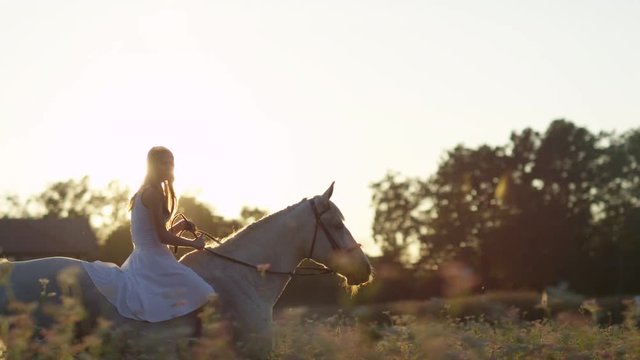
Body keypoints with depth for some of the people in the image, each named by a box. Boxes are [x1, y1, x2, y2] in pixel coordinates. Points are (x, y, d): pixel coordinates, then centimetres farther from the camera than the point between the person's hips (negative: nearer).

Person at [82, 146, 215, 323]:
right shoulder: (153, 193, -15)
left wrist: (180, 226, 6)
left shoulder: (144, 192, 17)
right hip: (155, 260, -10)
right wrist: (193, 243, -5)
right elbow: (162, 237, -17)